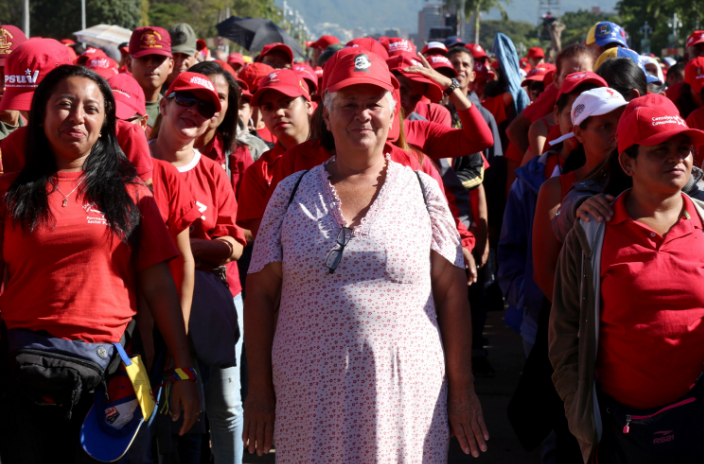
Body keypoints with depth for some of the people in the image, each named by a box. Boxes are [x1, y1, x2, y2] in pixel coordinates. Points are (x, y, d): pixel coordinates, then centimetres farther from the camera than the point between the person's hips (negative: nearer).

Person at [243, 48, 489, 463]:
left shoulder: (422, 190, 5)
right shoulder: (292, 193, 6)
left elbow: (453, 292, 4)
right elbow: (261, 293, 6)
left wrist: (462, 390, 0)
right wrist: (259, 392, 2)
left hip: (406, 393, 0)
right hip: (310, 394, 1)